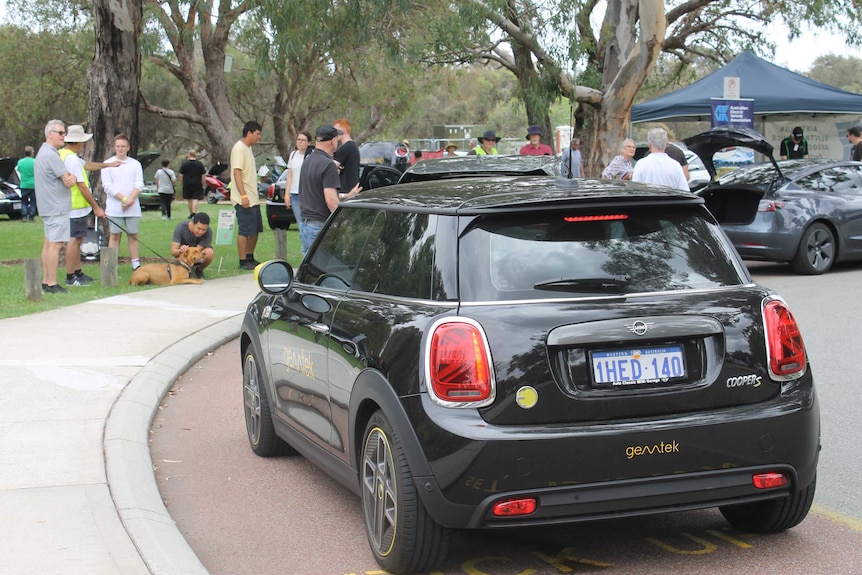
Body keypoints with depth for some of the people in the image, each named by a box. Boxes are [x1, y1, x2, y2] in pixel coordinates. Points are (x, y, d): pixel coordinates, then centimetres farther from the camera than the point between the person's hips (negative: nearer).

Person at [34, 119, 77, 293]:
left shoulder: (43, 152, 17)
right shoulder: (51, 155, -17)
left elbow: (67, 178, 18)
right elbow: (68, 181, -17)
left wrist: (69, 177, 1)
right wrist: (72, 178, 2)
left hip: (48, 206, 11)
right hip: (57, 207, -11)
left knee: (48, 243, 13)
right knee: (55, 244, -10)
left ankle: (46, 281, 17)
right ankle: (52, 284, -11)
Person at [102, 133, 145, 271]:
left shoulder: (135, 164, 10)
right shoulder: (107, 164, 3)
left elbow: (139, 185, 2)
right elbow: (107, 186, -5)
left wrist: (130, 199, -15)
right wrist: (123, 199, -14)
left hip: (133, 208, 2)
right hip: (114, 208, -2)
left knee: (133, 236, 6)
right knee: (114, 236, 0)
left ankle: (136, 264, 10)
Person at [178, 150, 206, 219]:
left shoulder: (184, 164, -1)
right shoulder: (200, 164, -1)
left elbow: (181, 175, -1)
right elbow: (203, 175, -3)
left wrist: (182, 183, 11)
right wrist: (204, 185, 4)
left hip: (187, 184, 1)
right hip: (197, 184, -1)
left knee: (189, 200, 11)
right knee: (195, 199, -3)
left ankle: (191, 214, 18)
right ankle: (194, 213, -18)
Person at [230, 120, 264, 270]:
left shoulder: (248, 148, 16)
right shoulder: (239, 148, -13)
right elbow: (237, 172, -20)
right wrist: (243, 196, -25)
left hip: (253, 198, 10)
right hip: (244, 200, -10)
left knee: (256, 229, 14)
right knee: (245, 230, -6)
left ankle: (250, 258, 24)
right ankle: (243, 261, -1)